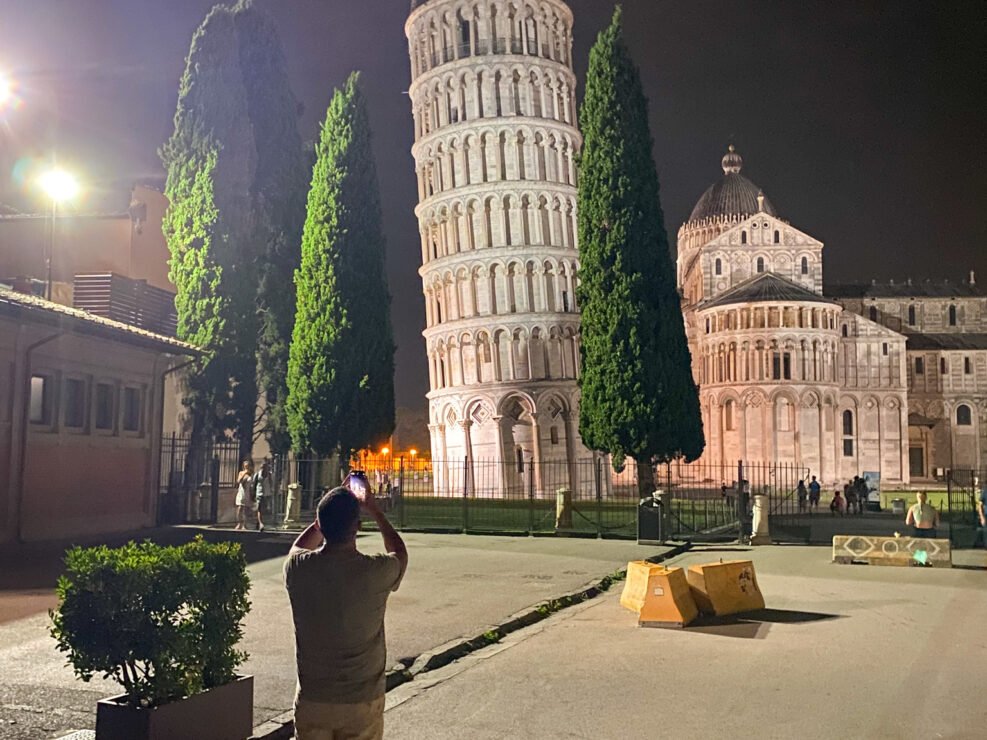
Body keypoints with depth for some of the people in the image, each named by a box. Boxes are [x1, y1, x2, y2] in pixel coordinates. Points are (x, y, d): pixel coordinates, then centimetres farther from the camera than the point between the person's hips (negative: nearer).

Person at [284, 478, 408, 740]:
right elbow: (399, 552, 10)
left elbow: (300, 545, 17)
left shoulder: (298, 568, -11)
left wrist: (336, 504, 19)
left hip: (311, 701, 2)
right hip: (362, 703, -2)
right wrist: (373, 509, 18)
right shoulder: (376, 572, -17)